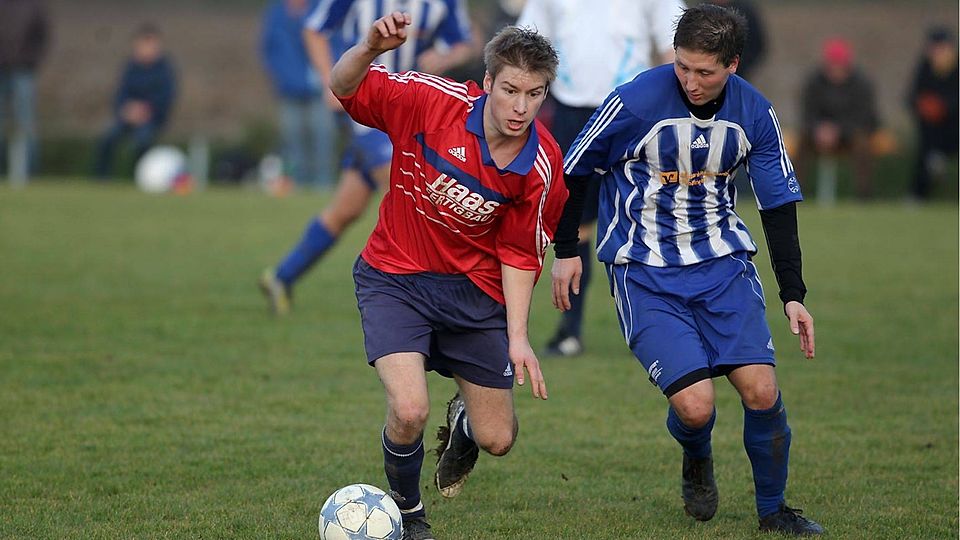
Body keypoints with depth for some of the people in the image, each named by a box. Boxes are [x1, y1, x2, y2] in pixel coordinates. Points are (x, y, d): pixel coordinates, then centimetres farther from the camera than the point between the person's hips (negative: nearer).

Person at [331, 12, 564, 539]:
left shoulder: (541, 166, -13)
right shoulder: (434, 101, -21)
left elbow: (518, 255, -2)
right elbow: (343, 87, -13)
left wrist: (518, 338, -8)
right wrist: (371, 47, -35)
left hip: (475, 290, 3)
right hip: (395, 278, -2)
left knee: (497, 439, 6)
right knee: (409, 410, -23)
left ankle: (464, 423, 47)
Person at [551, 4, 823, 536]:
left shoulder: (754, 113, -5)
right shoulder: (635, 101, -17)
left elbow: (779, 204, 6)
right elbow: (572, 170, -2)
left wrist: (793, 296, 2)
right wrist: (566, 251, 5)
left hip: (723, 261, 3)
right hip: (644, 272, -3)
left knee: (762, 392, -12)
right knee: (694, 406, -17)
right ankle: (696, 462, 21)